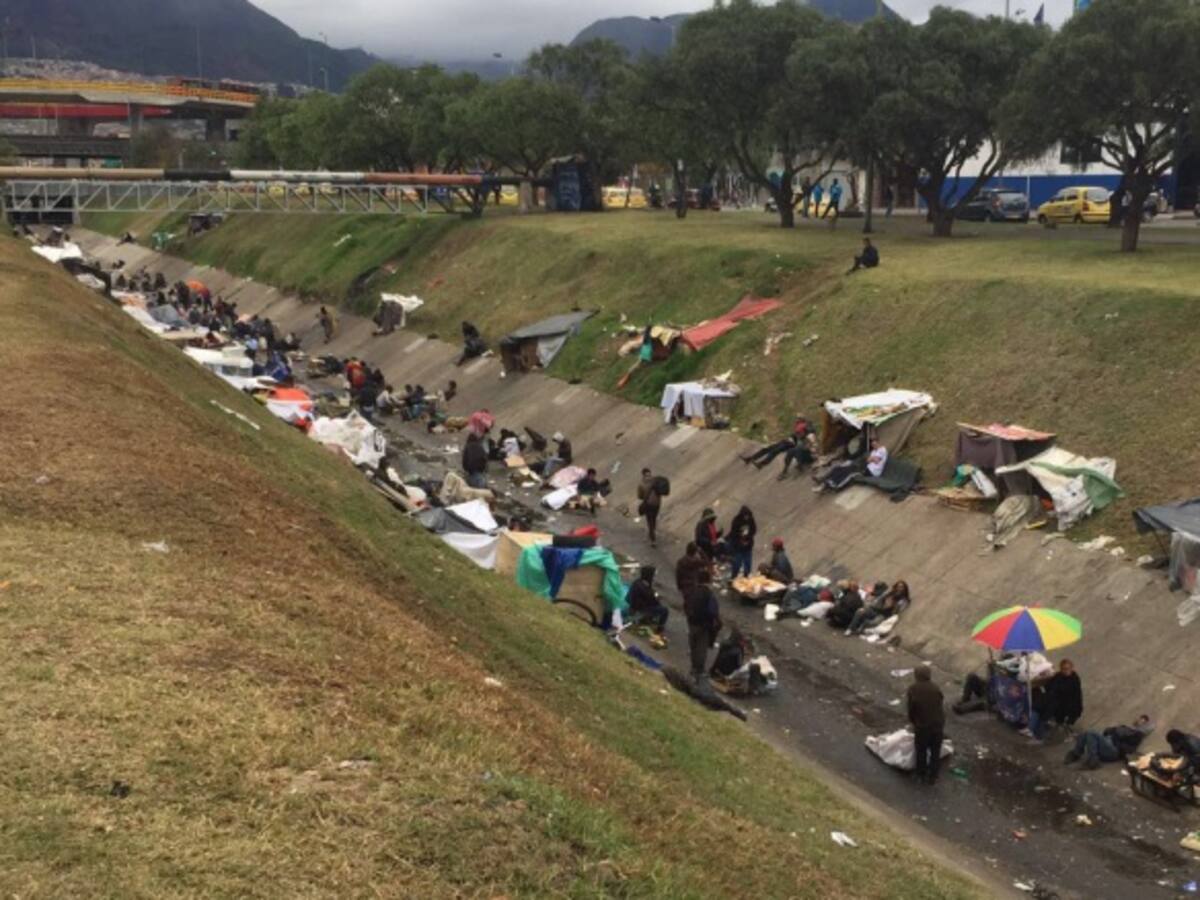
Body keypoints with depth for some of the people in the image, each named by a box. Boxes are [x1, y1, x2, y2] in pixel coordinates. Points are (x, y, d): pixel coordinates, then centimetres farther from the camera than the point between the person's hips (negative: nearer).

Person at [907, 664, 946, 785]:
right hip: (937, 724, 2)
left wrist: (912, 721, 11)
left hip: (921, 726, -2)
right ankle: (932, 776, 25)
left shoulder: (913, 689, -10)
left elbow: (911, 708, -6)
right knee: (935, 752, 17)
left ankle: (921, 774, 32)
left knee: (921, 751, 19)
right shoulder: (936, 688, -4)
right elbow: (942, 706, 2)